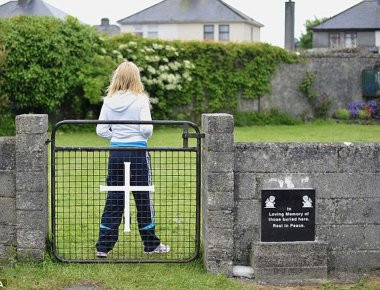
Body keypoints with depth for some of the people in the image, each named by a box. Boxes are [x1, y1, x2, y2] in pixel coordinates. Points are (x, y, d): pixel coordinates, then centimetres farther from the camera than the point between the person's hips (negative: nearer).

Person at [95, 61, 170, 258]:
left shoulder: (109, 101, 2)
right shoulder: (140, 100, -9)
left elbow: (101, 130, 1)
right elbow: (146, 128, -15)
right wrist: (146, 136, 6)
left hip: (116, 152, 3)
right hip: (137, 152, -3)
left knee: (113, 199, 8)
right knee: (143, 198, 8)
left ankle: (103, 246, 6)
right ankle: (151, 244, 18)